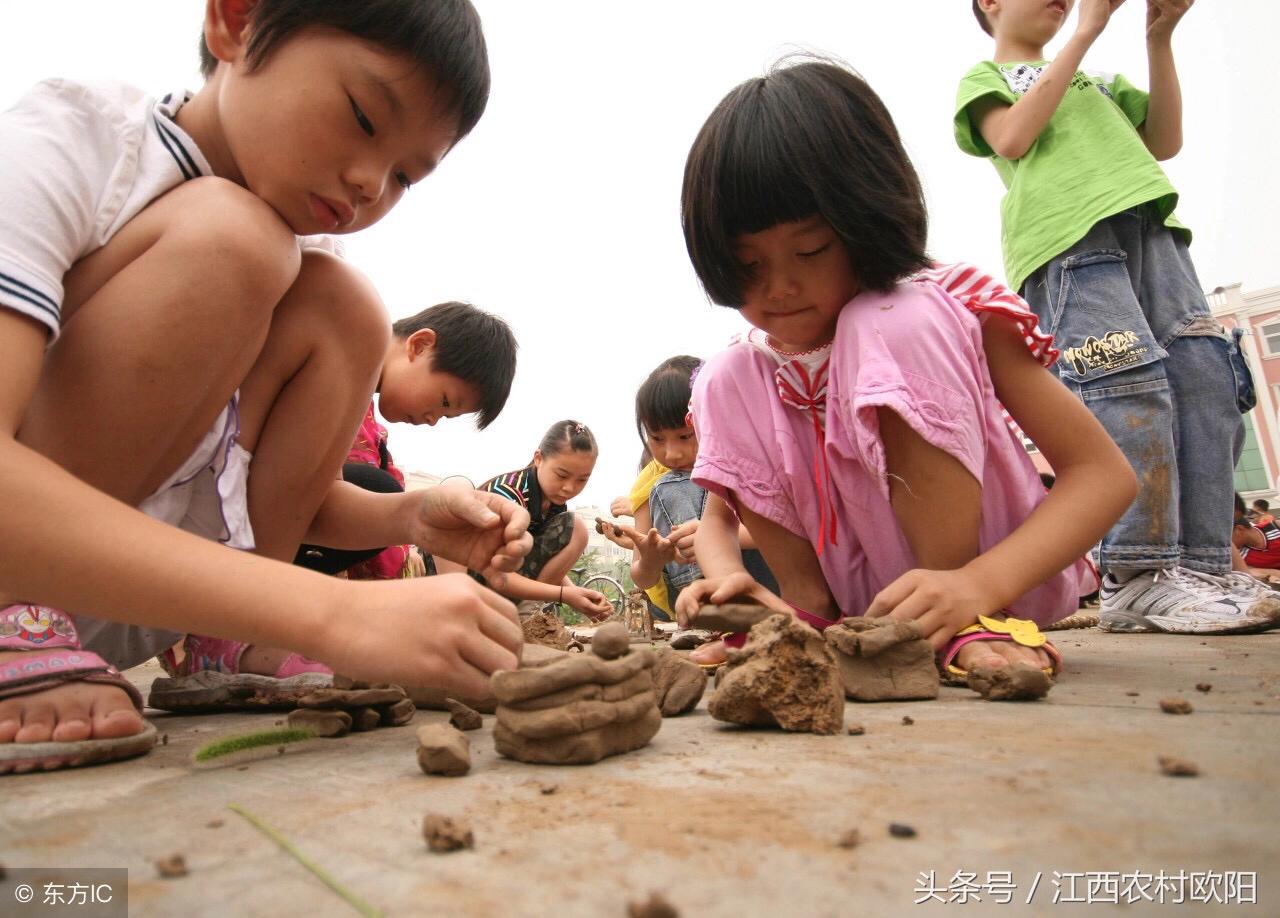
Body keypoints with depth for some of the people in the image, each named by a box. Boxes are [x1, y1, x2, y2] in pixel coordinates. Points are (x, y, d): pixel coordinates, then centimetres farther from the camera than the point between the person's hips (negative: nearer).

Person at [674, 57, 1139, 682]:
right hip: (859, 607, 4)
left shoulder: (945, 310, -13)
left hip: (1000, 583, -4)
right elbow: (719, 514, 7)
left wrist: (975, 585, -33)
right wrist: (730, 579, -19)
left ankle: (970, 628, -21)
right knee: (725, 386, -11)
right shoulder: (740, 377, -2)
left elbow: (1104, 472, -17)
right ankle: (812, 617, -9)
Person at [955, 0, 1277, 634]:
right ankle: (1135, 579, -23)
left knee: (1204, 380, -11)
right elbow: (1012, 139, 0)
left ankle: (1200, 569, -11)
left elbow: (1165, 142, 26)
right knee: (1130, 382, -23)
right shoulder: (985, 76, 22)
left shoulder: (1099, 80, 39)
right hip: (1062, 231, -6)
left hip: (1148, 223, 6)